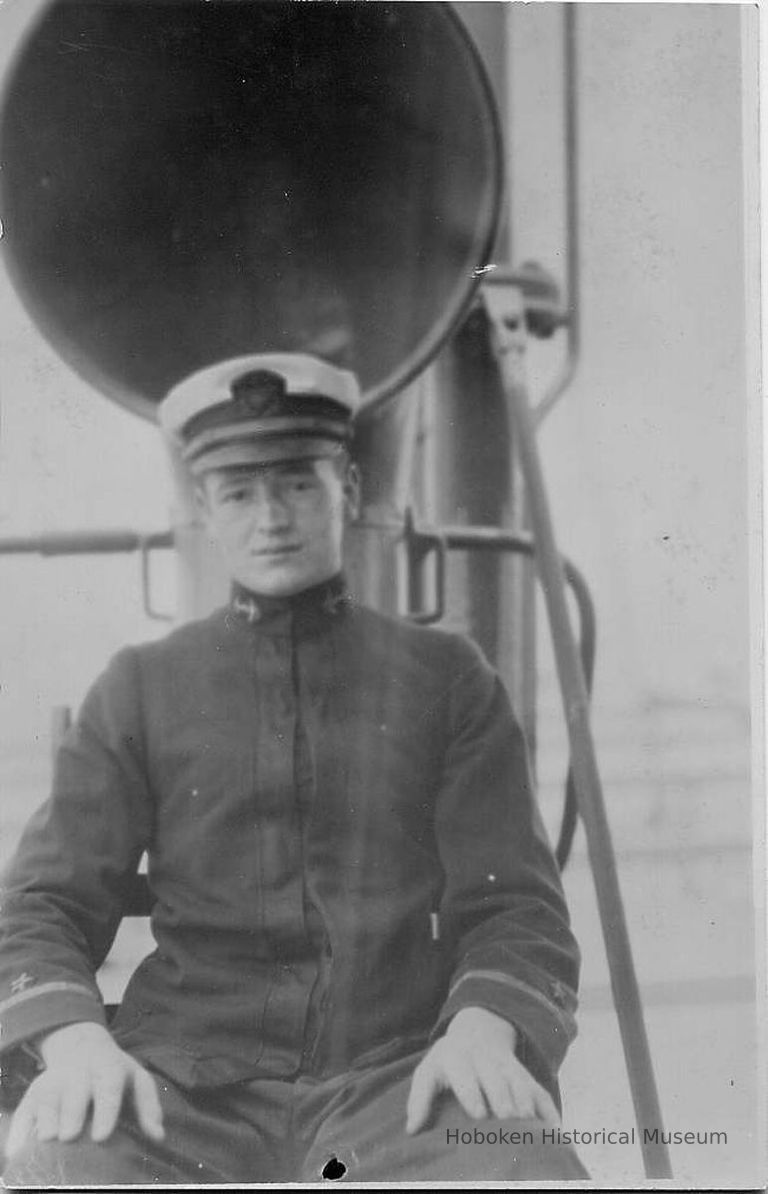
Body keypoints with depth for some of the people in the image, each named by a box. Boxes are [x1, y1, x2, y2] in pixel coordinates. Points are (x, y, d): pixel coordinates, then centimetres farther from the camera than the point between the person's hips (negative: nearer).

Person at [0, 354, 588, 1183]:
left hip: (397, 1085, 0)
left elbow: (515, 908, 7)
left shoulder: (448, 680, 13)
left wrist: (481, 1031, -17)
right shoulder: (137, 693, 14)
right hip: (191, 1091, 0)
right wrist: (77, 1043, -15)